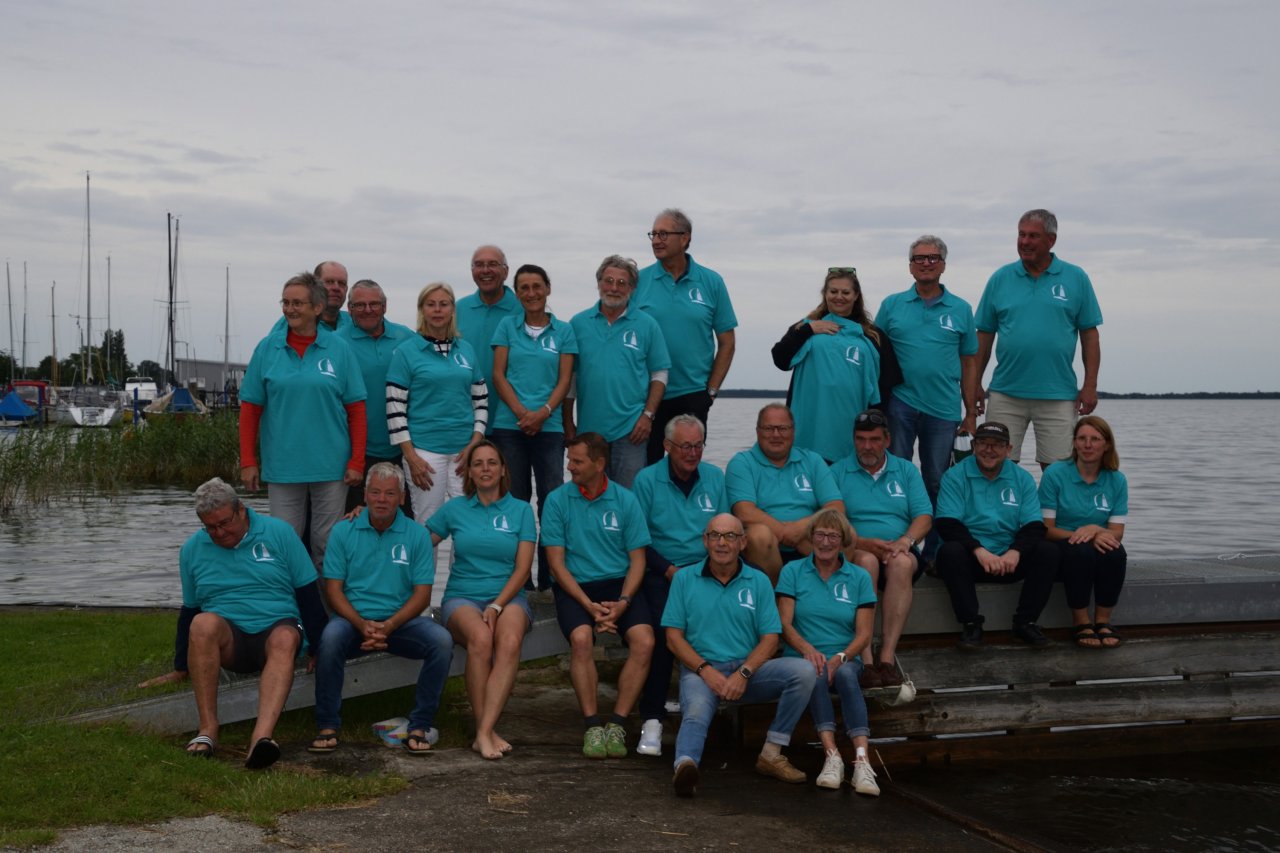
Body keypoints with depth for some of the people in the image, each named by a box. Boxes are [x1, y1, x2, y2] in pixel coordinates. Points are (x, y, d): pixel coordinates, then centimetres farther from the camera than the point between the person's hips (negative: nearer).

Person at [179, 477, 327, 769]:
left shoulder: (278, 532, 2)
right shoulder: (192, 549, 10)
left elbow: (307, 593, 4)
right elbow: (190, 609, 18)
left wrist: (318, 648, 0)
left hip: (276, 628, -1)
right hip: (226, 640, 2)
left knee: (285, 639, -38)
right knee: (204, 623, -34)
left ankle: (261, 736, -59)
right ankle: (207, 729, -36)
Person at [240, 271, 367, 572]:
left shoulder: (338, 349, 0)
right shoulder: (267, 348, 3)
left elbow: (356, 409, 1)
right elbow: (250, 409, 4)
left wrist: (357, 462, -4)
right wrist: (248, 462, 0)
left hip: (331, 466, -1)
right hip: (282, 466, 1)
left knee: (327, 544, 7)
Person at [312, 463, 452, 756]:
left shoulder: (417, 535, 5)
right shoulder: (343, 531, 6)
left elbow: (422, 594, 1)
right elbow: (333, 589, 1)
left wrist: (388, 626, -15)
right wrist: (362, 624, -16)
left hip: (400, 620, 1)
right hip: (354, 619, -1)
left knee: (442, 641, -27)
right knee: (331, 637, -34)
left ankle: (419, 726, -15)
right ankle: (328, 725, -18)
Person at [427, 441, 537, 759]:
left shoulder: (521, 510, 9)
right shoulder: (455, 509, 13)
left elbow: (522, 568, 3)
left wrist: (497, 606, -11)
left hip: (508, 597, 0)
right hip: (462, 597, 0)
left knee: (510, 641, -35)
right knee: (480, 638, -35)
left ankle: (484, 732, -39)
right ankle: (485, 730, -31)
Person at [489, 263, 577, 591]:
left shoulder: (563, 331, 8)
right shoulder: (507, 327, 9)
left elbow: (564, 380, 4)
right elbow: (498, 375, 4)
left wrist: (543, 413, -11)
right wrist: (520, 412, -10)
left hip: (549, 426, 0)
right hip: (509, 425, 0)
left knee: (552, 499, -3)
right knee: (515, 499, 2)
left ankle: (550, 578, 4)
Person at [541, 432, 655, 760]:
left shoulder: (625, 501, 4)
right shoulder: (558, 500, 1)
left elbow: (637, 559, 4)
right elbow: (556, 563, -2)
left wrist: (622, 602, -14)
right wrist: (590, 606, -14)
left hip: (619, 584, 1)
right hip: (575, 586, -1)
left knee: (644, 641, -25)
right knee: (581, 639, -31)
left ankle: (618, 724, -18)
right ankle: (592, 726, -21)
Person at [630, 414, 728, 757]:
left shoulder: (715, 478, 13)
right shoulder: (647, 480, 4)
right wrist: (669, 570, -11)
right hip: (662, 572, -2)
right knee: (664, 627, -29)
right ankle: (652, 719, -24)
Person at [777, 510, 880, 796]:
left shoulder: (859, 578, 10)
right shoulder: (793, 571, 8)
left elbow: (864, 634, 4)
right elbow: (785, 624, 0)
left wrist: (840, 657, -16)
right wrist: (808, 649, -20)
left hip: (844, 659, 1)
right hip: (802, 656, -1)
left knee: (846, 674, -34)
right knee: (814, 673, -35)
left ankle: (862, 760, -47)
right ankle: (832, 756, -44)